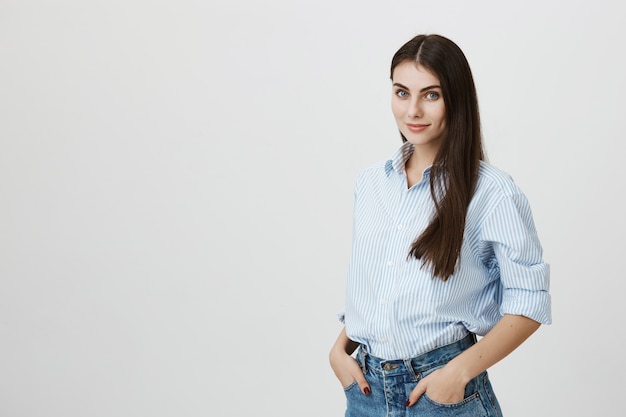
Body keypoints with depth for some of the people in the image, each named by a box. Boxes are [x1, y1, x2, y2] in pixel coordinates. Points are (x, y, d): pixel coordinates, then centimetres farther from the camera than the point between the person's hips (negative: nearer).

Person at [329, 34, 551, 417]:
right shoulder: (370, 181, 5)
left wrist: (460, 371, -17)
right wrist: (340, 349, 0)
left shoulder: (492, 191, -10)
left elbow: (529, 303, -9)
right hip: (366, 385, 5)